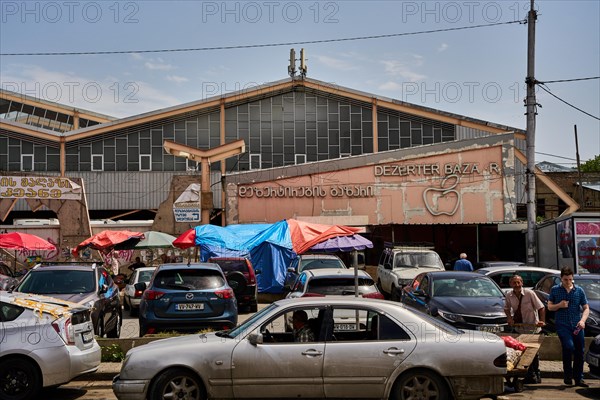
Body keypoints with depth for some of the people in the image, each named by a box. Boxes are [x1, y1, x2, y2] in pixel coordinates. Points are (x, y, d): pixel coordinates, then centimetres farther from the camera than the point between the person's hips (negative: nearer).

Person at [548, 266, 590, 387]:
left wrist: (583, 320, -12)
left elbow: (586, 308, 6)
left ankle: (579, 378, 18)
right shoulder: (555, 290, 4)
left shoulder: (579, 290, 6)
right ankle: (567, 375, -5)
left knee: (579, 351, 5)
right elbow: (549, 307, 9)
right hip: (562, 325, -3)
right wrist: (559, 305, -12)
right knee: (569, 346, -22)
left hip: (577, 326, 3)